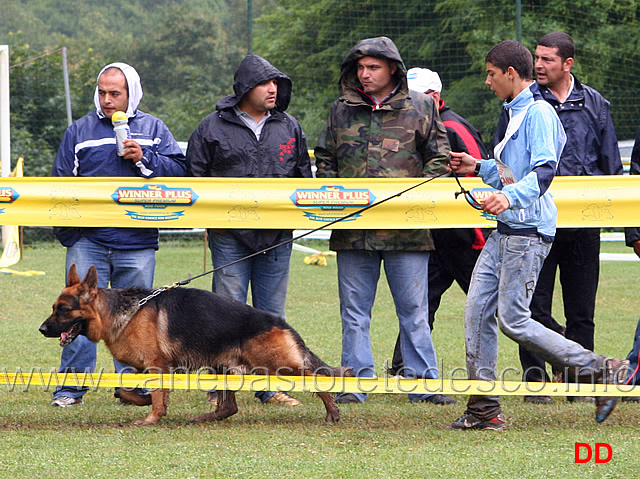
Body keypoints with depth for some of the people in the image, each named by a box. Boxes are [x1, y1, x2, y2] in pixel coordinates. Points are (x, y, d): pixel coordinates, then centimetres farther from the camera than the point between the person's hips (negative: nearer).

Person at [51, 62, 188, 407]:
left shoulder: (153, 129, 11)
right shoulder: (80, 130, 10)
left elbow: (180, 170, 5)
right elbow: (60, 181, 10)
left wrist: (145, 159, -9)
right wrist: (64, 228, 1)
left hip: (137, 240, 0)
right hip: (87, 239, 0)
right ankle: (72, 385, 0)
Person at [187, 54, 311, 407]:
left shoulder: (289, 127, 12)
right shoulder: (213, 128, 2)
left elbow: (304, 175, 20)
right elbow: (195, 176, 5)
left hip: (278, 236, 3)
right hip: (229, 235, -3)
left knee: (272, 312, 7)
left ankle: (271, 387, 12)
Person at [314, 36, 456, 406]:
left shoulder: (420, 108, 4)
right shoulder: (342, 110, 11)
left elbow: (439, 158, 6)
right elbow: (325, 160, 18)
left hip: (406, 229, -2)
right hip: (352, 229, 2)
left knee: (414, 311, 2)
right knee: (355, 312, 5)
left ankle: (423, 382, 7)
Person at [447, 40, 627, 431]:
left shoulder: (539, 112, -12)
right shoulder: (516, 112, 20)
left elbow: (544, 171, -24)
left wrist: (511, 196, -39)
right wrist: (480, 167, 25)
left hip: (529, 232, -10)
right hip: (506, 229, 10)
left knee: (513, 320, -11)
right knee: (478, 310, 3)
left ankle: (600, 371, -1)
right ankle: (484, 409, 6)